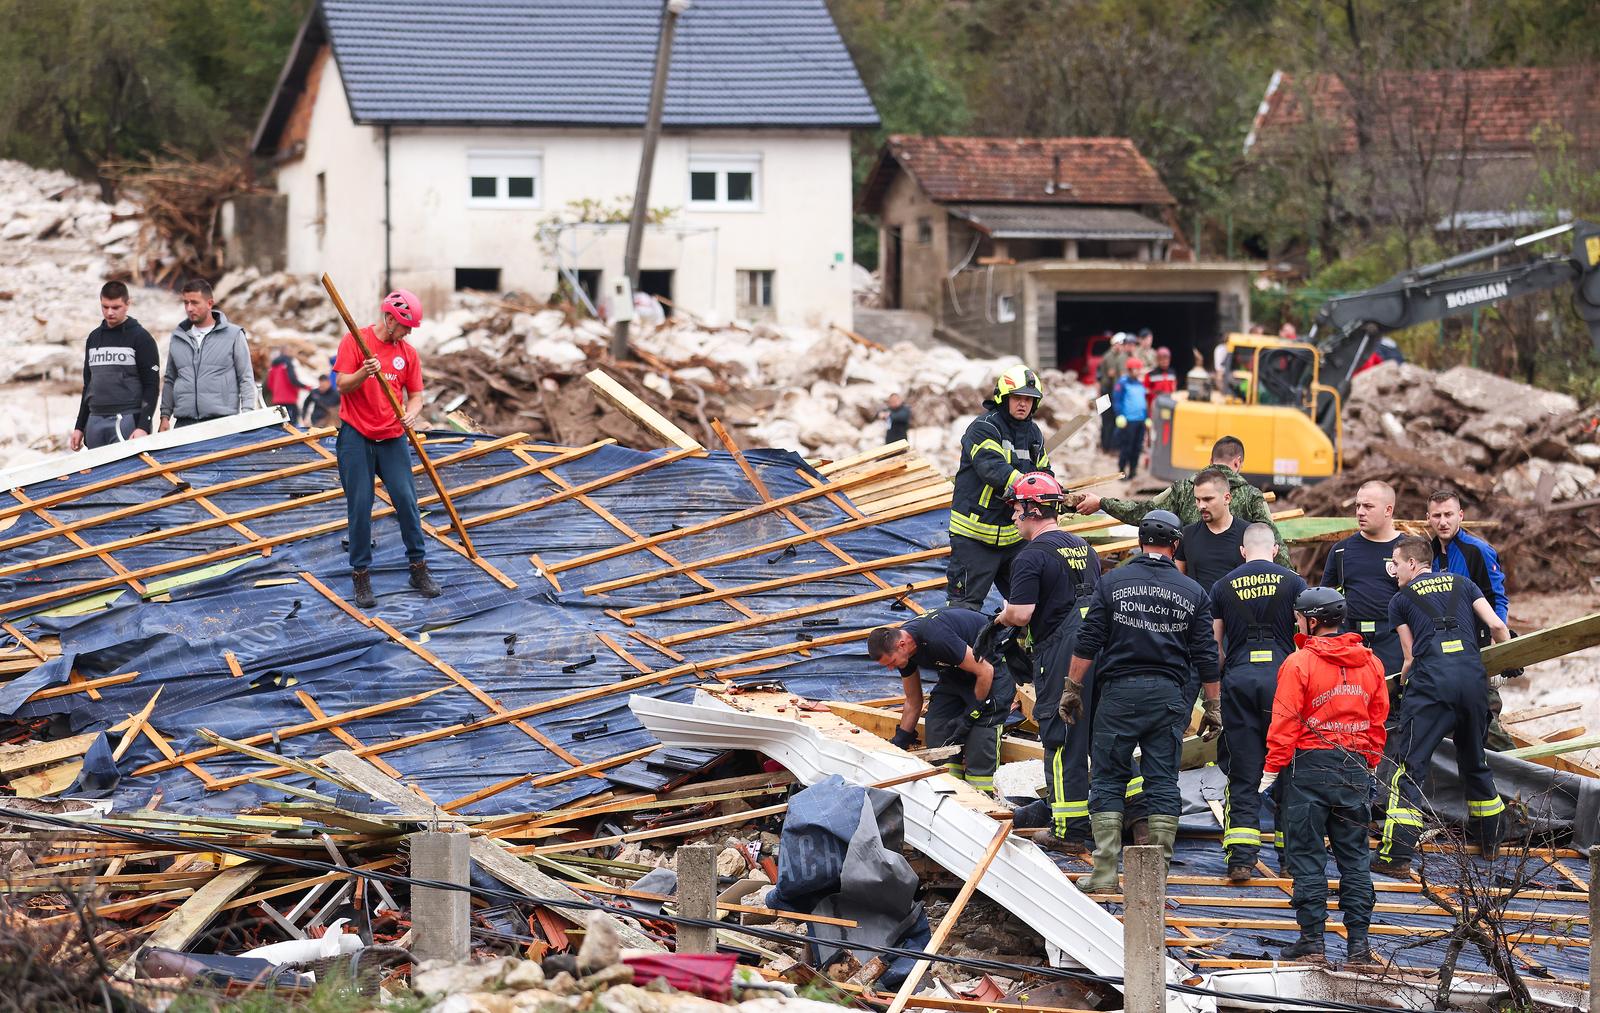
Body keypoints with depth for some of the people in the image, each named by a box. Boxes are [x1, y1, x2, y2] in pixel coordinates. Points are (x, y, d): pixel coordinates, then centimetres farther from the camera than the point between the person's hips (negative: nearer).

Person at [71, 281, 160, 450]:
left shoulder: (141, 338, -1)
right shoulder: (94, 338, 17)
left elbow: (152, 386, -5)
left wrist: (143, 427, -16)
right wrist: (79, 427, 18)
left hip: (127, 421, -6)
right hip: (95, 422, 6)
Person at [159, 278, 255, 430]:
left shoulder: (233, 335, 4)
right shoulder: (178, 337, 14)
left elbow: (246, 379, 3)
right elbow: (169, 380, 21)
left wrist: (247, 415, -7)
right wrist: (165, 416, 14)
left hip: (222, 422, -3)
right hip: (184, 422, 3)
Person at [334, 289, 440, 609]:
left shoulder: (408, 352, 7)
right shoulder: (355, 341, -5)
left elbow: (415, 394, 9)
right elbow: (343, 386, -10)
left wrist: (411, 413, -13)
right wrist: (363, 373, -30)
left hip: (392, 438, 3)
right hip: (355, 437, -3)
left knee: (406, 499, -3)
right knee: (360, 506, -2)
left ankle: (419, 569, 8)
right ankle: (361, 576, 5)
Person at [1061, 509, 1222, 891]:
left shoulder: (1112, 582, 0)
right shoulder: (1193, 592, 5)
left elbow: (1087, 642, -2)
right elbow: (1206, 655, 6)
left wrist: (1072, 687, 5)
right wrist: (1213, 706, 12)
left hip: (1119, 691, -2)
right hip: (1169, 695, 2)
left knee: (1107, 780, 4)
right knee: (1163, 783, 5)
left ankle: (1105, 873, -2)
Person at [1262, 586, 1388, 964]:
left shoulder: (1299, 663, -10)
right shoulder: (1369, 663, 7)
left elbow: (1285, 723, -11)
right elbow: (1378, 720, 13)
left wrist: (1271, 771, -5)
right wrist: (1370, 767, 22)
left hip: (1310, 765, -5)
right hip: (1355, 769, 5)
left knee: (1306, 855, 1)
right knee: (1354, 855, 9)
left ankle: (1311, 940, 0)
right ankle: (1358, 941, 7)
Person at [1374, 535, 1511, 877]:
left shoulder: (1401, 600, 14)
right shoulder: (1461, 583, 21)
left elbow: (1411, 656, 13)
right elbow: (1496, 626, 11)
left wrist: (1401, 682, 33)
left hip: (1431, 682, -4)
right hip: (1473, 679, 4)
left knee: (1409, 767, -4)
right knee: (1474, 762, 23)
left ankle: (1397, 857, -14)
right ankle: (1490, 840, 33)